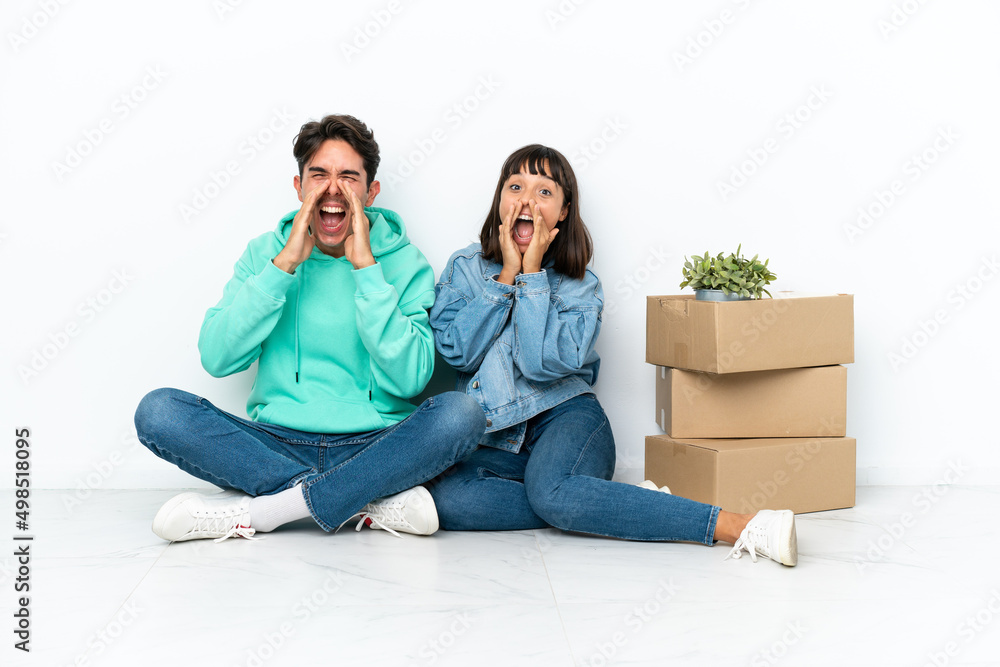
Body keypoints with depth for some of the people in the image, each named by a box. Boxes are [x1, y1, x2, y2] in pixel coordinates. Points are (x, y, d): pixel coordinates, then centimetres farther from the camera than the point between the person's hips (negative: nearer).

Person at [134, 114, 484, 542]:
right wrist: (285, 264, -11)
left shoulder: (404, 263, 3)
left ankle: (253, 513, -25)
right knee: (158, 411, -22)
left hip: (373, 447, -1)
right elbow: (217, 358, -6)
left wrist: (365, 267, -13)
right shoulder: (265, 252, 8)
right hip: (276, 444, 1)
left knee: (460, 414, -30)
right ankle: (370, 502, -24)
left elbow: (409, 379, -12)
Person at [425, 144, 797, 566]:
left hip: (565, 419, -3)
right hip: (494, 444, 3)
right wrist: (506, 276, -7)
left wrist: (531, 274, -10)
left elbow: (543, 363, -16)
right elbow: (455, 350, -7)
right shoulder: (465, 266, 8)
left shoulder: (579, 285, 2)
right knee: (443, 496, -32)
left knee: (551, 490, -39)